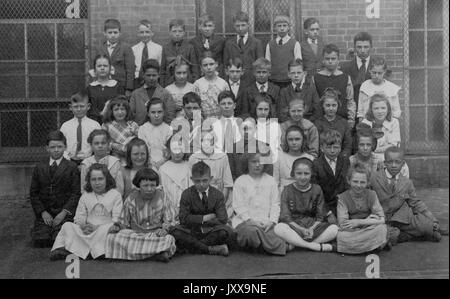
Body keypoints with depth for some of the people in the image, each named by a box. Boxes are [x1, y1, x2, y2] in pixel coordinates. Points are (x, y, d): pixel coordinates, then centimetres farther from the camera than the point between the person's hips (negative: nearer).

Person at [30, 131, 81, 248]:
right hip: (44, 213, 2)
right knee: (40, 240, -18)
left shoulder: (72, 167, 4)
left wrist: (64, 212, -11)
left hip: (65, 213, -2)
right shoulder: (39, 167, 11)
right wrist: (43, 212, -4)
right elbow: (33, 193, 10)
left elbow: (76, 193, -1)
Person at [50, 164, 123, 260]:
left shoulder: (115, 195, 7)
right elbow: (79, 217, 12)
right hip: (87, 231, 4)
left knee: (107, 228, -37)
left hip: (105, 230, -4)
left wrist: (98, 227, -17)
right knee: (67, 226, -18)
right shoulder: (85, 196, 21)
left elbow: (117, 220, -4)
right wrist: (83, 226, -13)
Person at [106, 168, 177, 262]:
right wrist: (117, 226, -8)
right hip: (135, 233, 3)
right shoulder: (131, 199, 5)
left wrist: (165, 229, -16)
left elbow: (169, 221, 4)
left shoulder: (162, 198, 3)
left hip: (156, 233, -3)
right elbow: (123, 221, 14)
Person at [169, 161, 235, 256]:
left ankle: (190, 246, -20)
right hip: (191, 232, 0)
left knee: (228, 232, -31)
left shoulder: (218, 194, 0)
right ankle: (211, 249, -27)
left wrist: (196, 222, -10)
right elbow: (184, 219, -9)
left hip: (211, 231, 0)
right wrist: (204, 218, -12)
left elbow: (222, 220, -11)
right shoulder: (186, 194, 0)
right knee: (175, 232, -31)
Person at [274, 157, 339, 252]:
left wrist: (312, 228, -15)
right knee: (279, 228, -36)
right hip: (294, 226, -2)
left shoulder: (317, 190, 8)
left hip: (313, 226, 2)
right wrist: (302, 230, -19)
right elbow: (285, 217, -5)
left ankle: (296, 244, -25)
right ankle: (317, 246, -30)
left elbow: (320, 216, 6)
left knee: (335, 229, -25)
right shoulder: (287, 191, 2)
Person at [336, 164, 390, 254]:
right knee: (341, 236, -35)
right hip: (351, 233, -1)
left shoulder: (371, 195, -2)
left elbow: (381, 219, -10)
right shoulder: (342, 198, -7)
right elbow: (342, 225, -16)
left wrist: (358, 222, -18)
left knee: (381, 228, -32)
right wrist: (368, 221, -17)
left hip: (369, 230, 1)